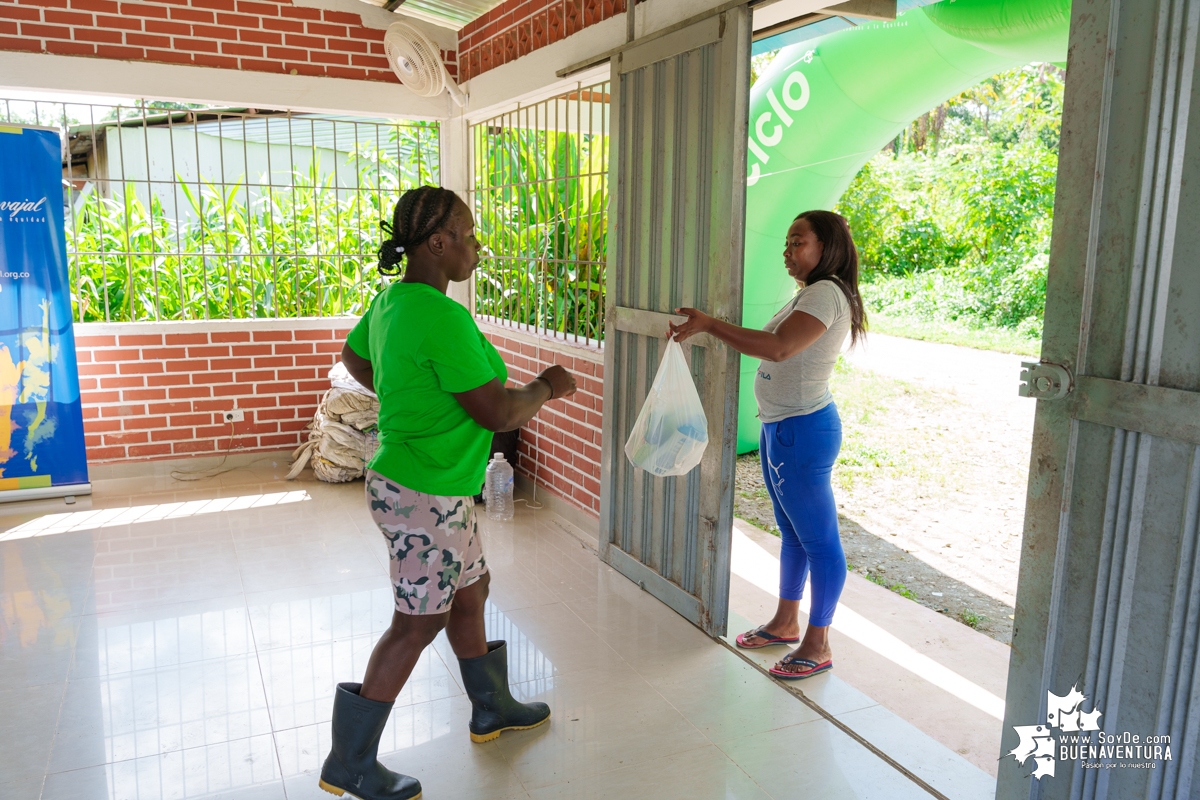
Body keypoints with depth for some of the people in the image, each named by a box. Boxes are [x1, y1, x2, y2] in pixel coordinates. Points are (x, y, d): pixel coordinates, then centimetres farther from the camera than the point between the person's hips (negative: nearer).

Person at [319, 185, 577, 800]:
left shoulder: (392, 300, 4)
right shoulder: (442, 317, -26)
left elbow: (353, 356, 23)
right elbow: (498, 413, -24)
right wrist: (547, 386, -7)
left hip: (438, 486, 10)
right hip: (425, 497, -10)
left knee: (470, 592, 22)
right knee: (418, 624, 5)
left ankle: (492, 709, 42)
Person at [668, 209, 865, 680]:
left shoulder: (827, 293, -18)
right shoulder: (809, 294, 16)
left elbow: (779, 348, -31)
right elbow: (774, 344, 14)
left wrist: (709, 324, -28)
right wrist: (711, 328, 5)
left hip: (803, 429, -11)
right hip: (779, 427, 11)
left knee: (818, 539, 1)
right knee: (791, 531, 20)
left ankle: (818, 646, 14)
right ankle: (786, 623, 36)